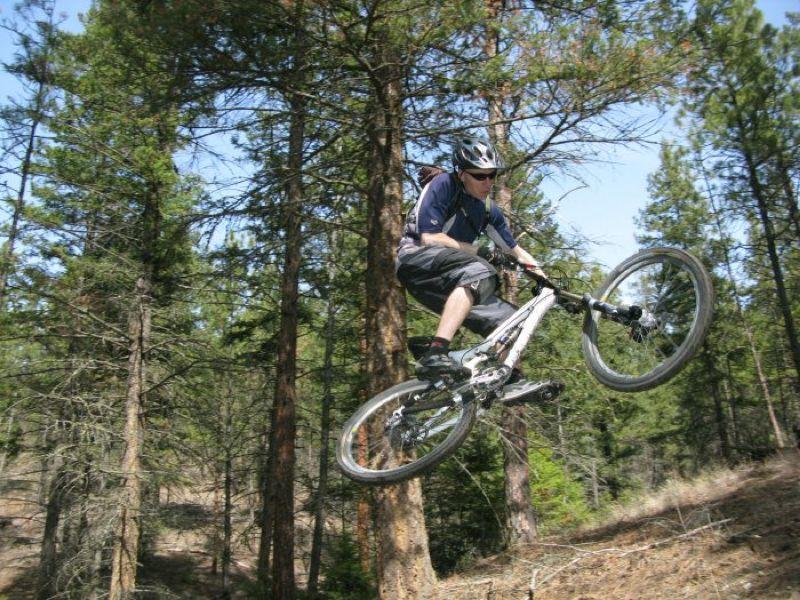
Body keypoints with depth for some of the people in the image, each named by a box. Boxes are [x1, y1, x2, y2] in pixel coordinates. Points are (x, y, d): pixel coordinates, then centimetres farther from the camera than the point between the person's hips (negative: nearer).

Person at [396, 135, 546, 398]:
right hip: (416, 260, -7)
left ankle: (511, 380, 18)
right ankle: (435, 355, -44)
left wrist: (545, 279, 4)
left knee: (508, 319, -1)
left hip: (448, 282, 7)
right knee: (478, 272, -35)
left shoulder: (488, 208, 9)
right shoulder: (443, 185, -11)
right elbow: (430, 238, -19)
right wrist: (479, 252, -14)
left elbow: (516, 250, 16)